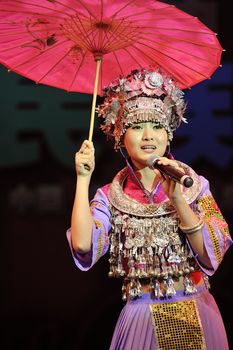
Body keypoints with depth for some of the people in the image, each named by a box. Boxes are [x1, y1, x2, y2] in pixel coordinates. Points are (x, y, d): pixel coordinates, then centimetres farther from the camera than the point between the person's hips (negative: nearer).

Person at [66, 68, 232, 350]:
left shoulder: (195, 186, -1)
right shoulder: (109, 197, -1)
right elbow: (83, 245, -19)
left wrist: (177, 198, -21)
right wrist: (83, 178, -12)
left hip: (197, 315, 1)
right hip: (142, 315, 0)